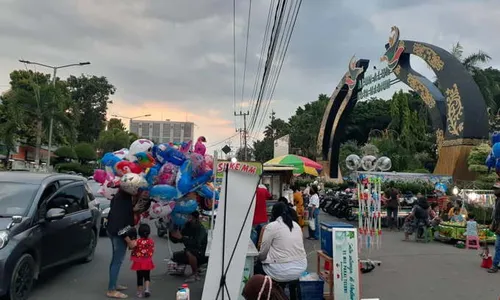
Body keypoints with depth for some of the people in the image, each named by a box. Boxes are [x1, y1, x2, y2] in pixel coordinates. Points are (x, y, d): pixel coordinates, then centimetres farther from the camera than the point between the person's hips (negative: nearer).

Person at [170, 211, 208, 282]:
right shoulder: (187, 227, -4)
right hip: (193, 251, 8)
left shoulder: (201, 229, -23)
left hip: (203, 254, -8)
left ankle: (195, 274, -14)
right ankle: (196, 267, 13)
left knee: (188, 252, -33)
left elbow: (196, 244, -38)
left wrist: (182, 238, -39)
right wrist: (172, 234, -21)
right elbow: (175, 240, 0)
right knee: (175, 257, 0)